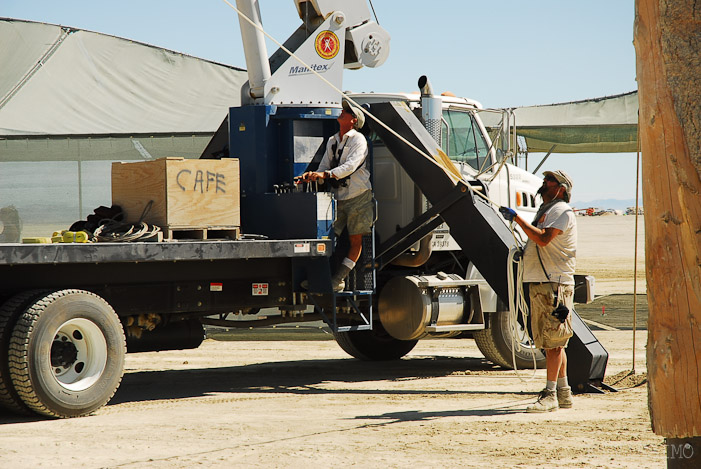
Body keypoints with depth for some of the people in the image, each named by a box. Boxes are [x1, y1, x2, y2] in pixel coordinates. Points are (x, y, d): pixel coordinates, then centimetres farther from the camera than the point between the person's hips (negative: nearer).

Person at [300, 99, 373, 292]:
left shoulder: (358, 140, -8)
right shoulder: (332, 141, 14)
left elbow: (351, 166, -22)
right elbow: (324, 167, 15)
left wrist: (325, 175, -33)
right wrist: (312, 176, -8)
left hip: (358, 196, -6)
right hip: (339, 197, 6)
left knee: (355, 240, -4)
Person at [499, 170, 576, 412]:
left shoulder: (561, 211, -8)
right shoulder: (545, 211, 23)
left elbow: (544, 238, -23)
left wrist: (517, 218, -21)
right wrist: (523, 252, 14)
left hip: (555, 284, -10)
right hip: (539, 283, 10)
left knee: (553, 341, -10)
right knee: (551, 342, 11)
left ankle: (550, 395, -11)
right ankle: (563, 392, 16)